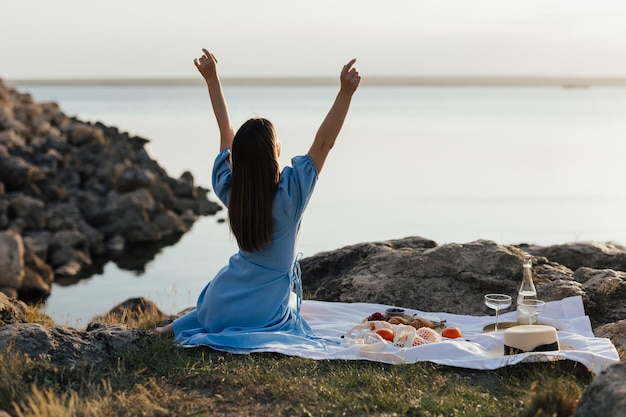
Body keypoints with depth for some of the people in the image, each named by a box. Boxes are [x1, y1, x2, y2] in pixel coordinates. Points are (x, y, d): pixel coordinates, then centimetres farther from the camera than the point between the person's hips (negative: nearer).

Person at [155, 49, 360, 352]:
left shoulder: (230, 190, -9)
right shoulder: (289, 193, -21)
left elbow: (226, 131, 2)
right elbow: (324, 142, -19)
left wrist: (212, 80, 9)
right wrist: (345, 93, -25)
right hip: (267, 312, -7)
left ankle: (181, 325, 12)